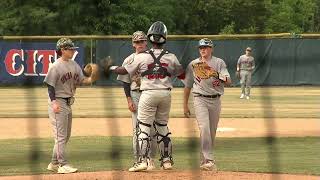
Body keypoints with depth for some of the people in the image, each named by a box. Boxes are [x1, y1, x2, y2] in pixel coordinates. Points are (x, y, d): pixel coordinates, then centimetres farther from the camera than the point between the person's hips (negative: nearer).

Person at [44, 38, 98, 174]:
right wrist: (54, 102, -24)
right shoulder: (55, 66, -13)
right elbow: (50, 86, -14)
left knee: (66, 136, 14)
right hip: (58, 103, -9)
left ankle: (54, 163, 22)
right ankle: (62, 164, -8)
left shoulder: (74, 65, 10)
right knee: (60, 135, -9)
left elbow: (81, 80, 8)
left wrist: (90, 80, -14)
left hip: (68, 103, 9)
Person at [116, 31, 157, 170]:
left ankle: (151, 159, 7)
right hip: (135, 95, -1)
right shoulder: (129, 60, 5)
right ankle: (138, 160, 1)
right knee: (137, 128, -3)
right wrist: (129, 100, -6)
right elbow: (126, 82, 4)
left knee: (152, 128, -1)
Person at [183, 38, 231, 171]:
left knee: (212, 132, 6)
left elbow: (228, 82, -6)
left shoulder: (219, 63, 5)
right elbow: (187, 86, 12)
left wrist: (224, 79, -29)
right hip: (200, 99, -2)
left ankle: (204, 161, 18)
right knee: (204, 128, -18)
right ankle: (209, 160, -22)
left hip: (215, 100, 2)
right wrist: (185, 105, 8)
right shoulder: (193, 64, 7)